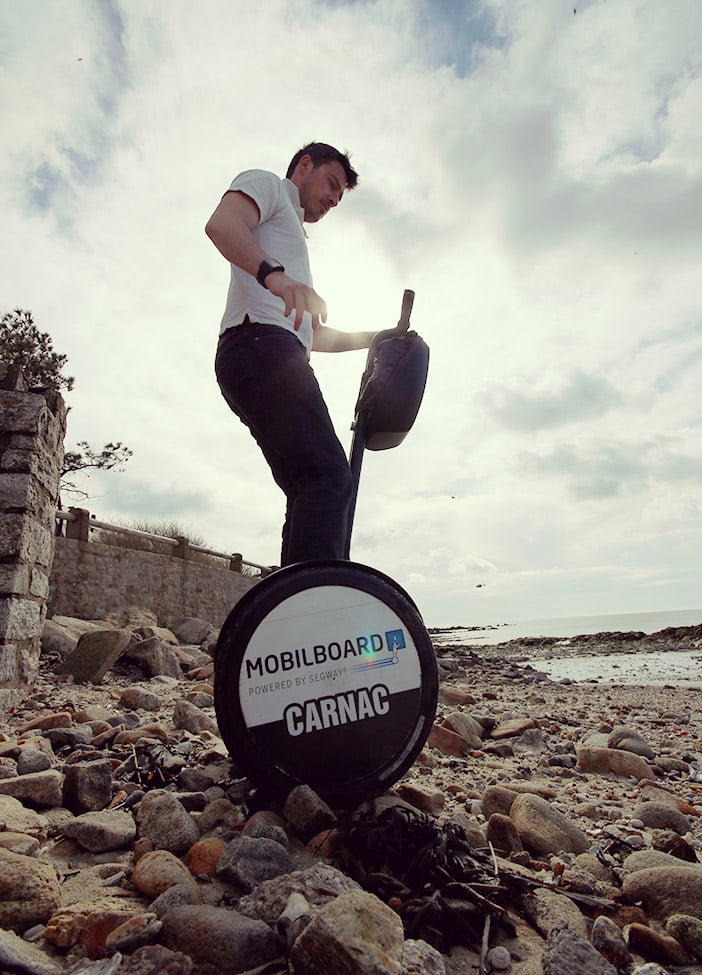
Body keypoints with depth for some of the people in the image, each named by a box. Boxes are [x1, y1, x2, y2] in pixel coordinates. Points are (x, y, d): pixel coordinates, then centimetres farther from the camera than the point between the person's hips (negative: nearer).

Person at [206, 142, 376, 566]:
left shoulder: (293, 236, 42)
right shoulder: (268, 184, 17)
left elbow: (311, 333, 40)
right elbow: (221, 224, -8)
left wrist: (372, 338, 33)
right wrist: (273, 273, -26)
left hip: (280, 356, 10)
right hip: (260, 344, -10)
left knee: (312, 497, -1)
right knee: (329, 478, -25)